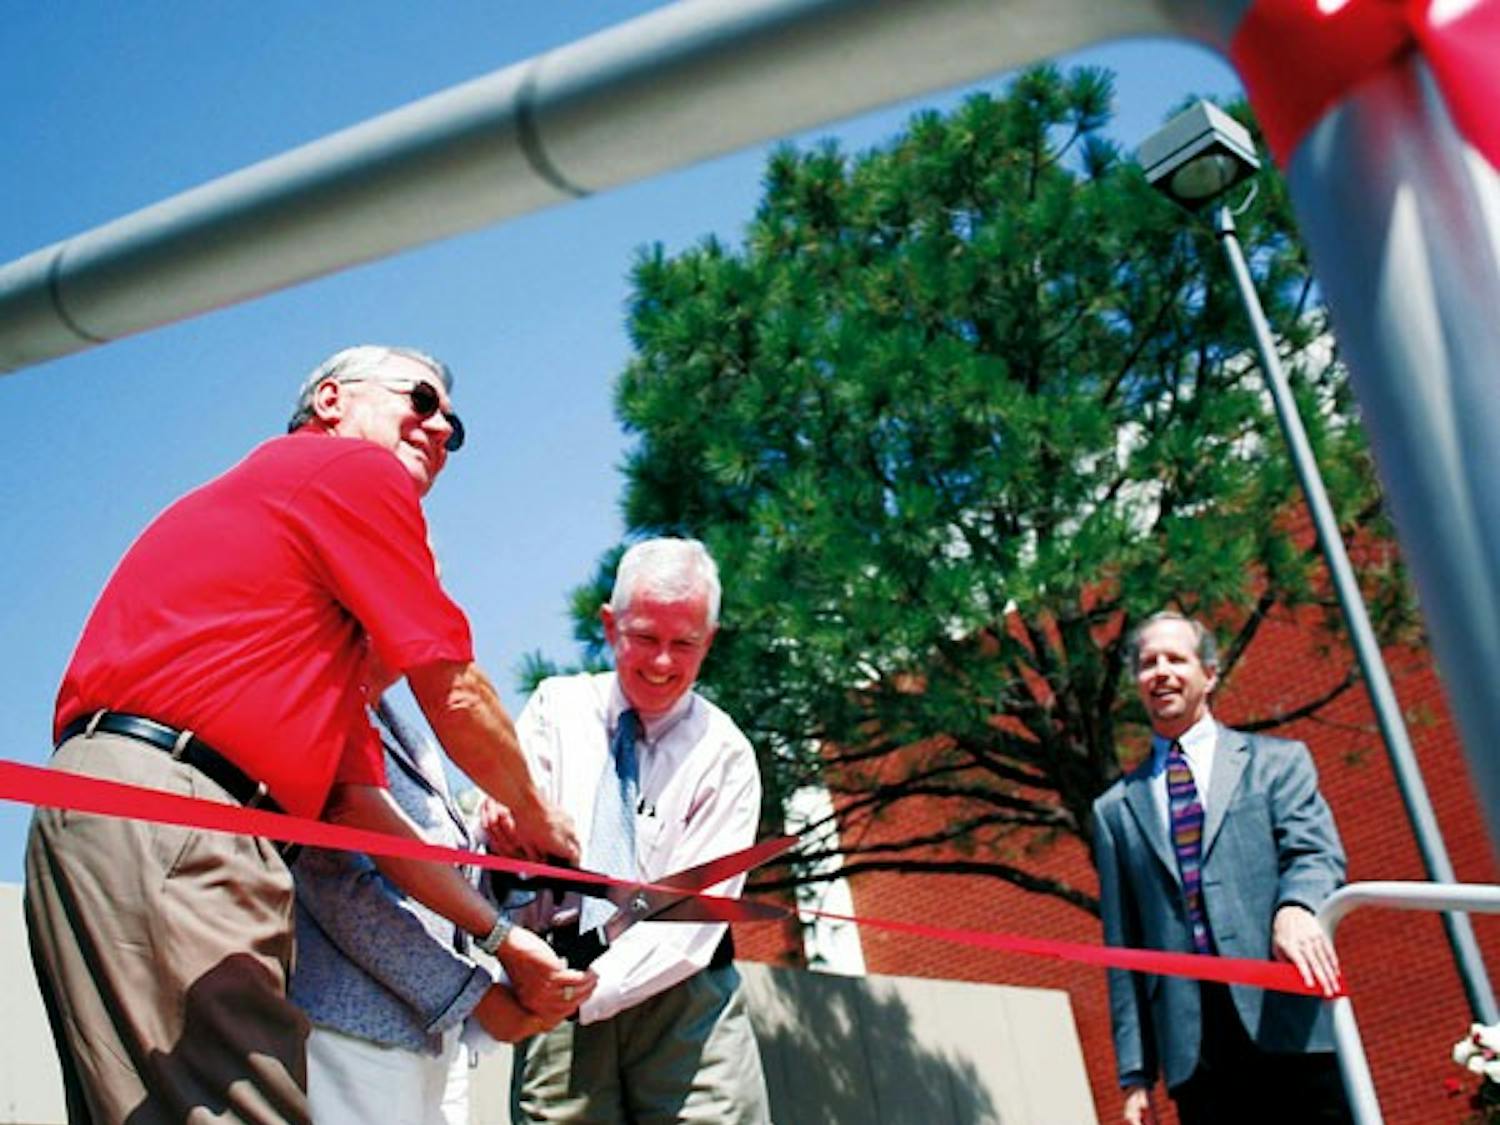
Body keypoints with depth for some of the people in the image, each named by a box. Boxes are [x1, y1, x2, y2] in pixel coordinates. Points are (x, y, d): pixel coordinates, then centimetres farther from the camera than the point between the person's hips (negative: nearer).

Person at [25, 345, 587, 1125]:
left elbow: (354, 799, 24)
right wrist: (537, 818, 21)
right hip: (157, 814, -10)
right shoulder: (358, 467, 5)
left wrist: (499, 935, 22)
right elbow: (453, 695, 1)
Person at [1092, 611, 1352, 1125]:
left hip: (1291, 1025, -1)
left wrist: (1296, 907, -29)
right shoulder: (1115, 808, 15)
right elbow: (1122, 946, 13)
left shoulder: (1278, 761, 11)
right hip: (1192, 1048, 2)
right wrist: (1134, 1072, 7)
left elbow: (1316, 852, -5)